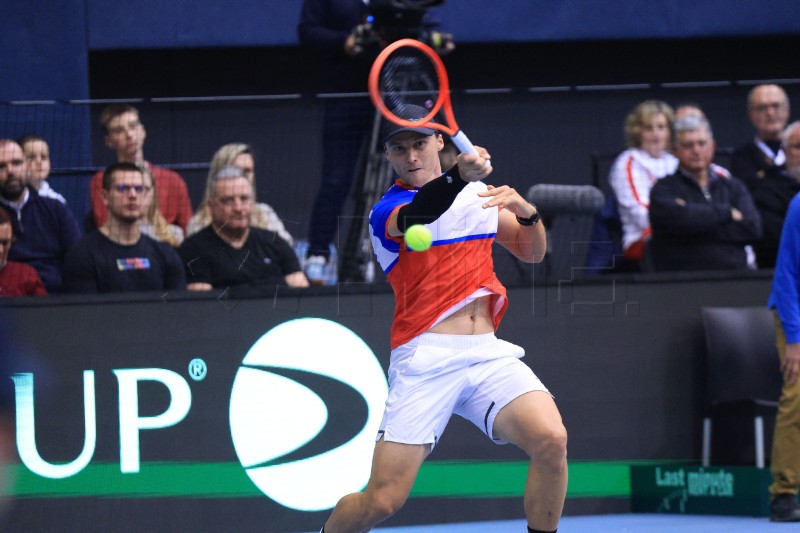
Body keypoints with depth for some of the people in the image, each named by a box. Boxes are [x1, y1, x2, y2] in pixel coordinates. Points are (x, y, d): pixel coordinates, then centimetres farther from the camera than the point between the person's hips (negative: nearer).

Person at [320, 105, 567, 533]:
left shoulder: (481, 193, 18)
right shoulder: (386, 211, 0)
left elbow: (532, 253, 21)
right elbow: (418, 215, -25)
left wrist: (527, 213, -2)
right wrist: (459, 175, -45)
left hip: (488, 354, 4)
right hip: (425, 359, -4)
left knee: (550, 441, -25)